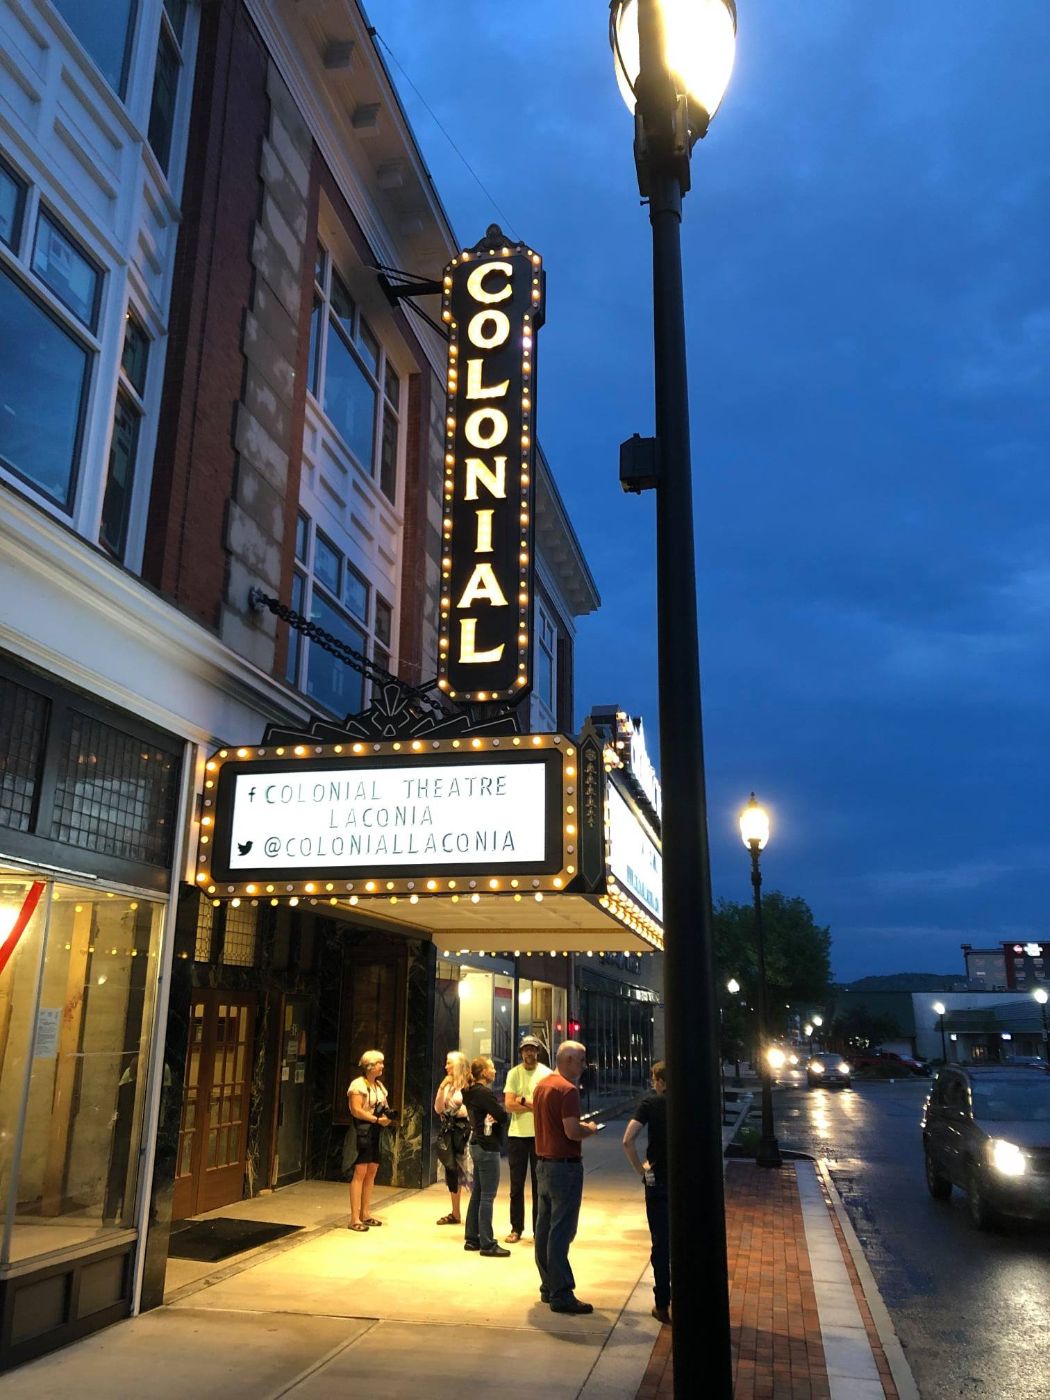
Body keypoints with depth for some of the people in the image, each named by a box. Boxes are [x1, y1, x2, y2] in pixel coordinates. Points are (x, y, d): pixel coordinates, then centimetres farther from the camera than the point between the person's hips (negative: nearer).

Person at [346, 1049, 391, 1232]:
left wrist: (387, 1117, 0)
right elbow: (356, 1110, -18)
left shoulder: (379, 1085, 17)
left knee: (371, 1173, 10)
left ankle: (365, 1214, 19)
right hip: (363, 1132, -8)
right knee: (360, 1173, -8)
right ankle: (354, 1218, -6)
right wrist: (378, 1119, -20)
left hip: (377, 1133, 8)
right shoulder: (358, 1084, -10)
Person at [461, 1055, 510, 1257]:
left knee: (477, 1194, 15)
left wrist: (493, 1115, -7)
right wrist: (503, 1111, 1)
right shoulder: (484, 1093, -19)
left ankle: (471, 1239, 22)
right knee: (487, 1196, -4)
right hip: (487, 1147, -10)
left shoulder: (473, 1092, 11)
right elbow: (502, 1116, -20)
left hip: (478, 1145, 10)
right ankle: (487, 1244, 1)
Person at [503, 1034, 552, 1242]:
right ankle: (516, 1228, 17)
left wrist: (523, 1100, -13)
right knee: (517, 1184, 8)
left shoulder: (546, 1073, -2)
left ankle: (539, 1229, 16)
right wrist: (535, 1105, -13)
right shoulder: (514, 1073, 1)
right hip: (517, 1135, 1)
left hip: (540, 1134, -1)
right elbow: (509, 1105, -8)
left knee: (539, 1184, 7)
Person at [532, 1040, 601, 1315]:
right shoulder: (567, 1090, -18)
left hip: (543, 1163, 9)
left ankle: (548, 1287, 24)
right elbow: (572, 1132, -23)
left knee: (544, 1227, 14)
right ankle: (561, 1294, -1)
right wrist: (590, 1129, -5)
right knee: (561, 1230, -5)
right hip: (565, 1165, -9)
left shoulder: (541, 1085, 11)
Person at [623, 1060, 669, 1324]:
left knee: (661, 1243, 8)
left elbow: (627, 1141, -16)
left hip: (658, 1181, -2)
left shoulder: (650, 1102, -8)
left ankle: (662, 1305, 14)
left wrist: (639, 1169, -5)